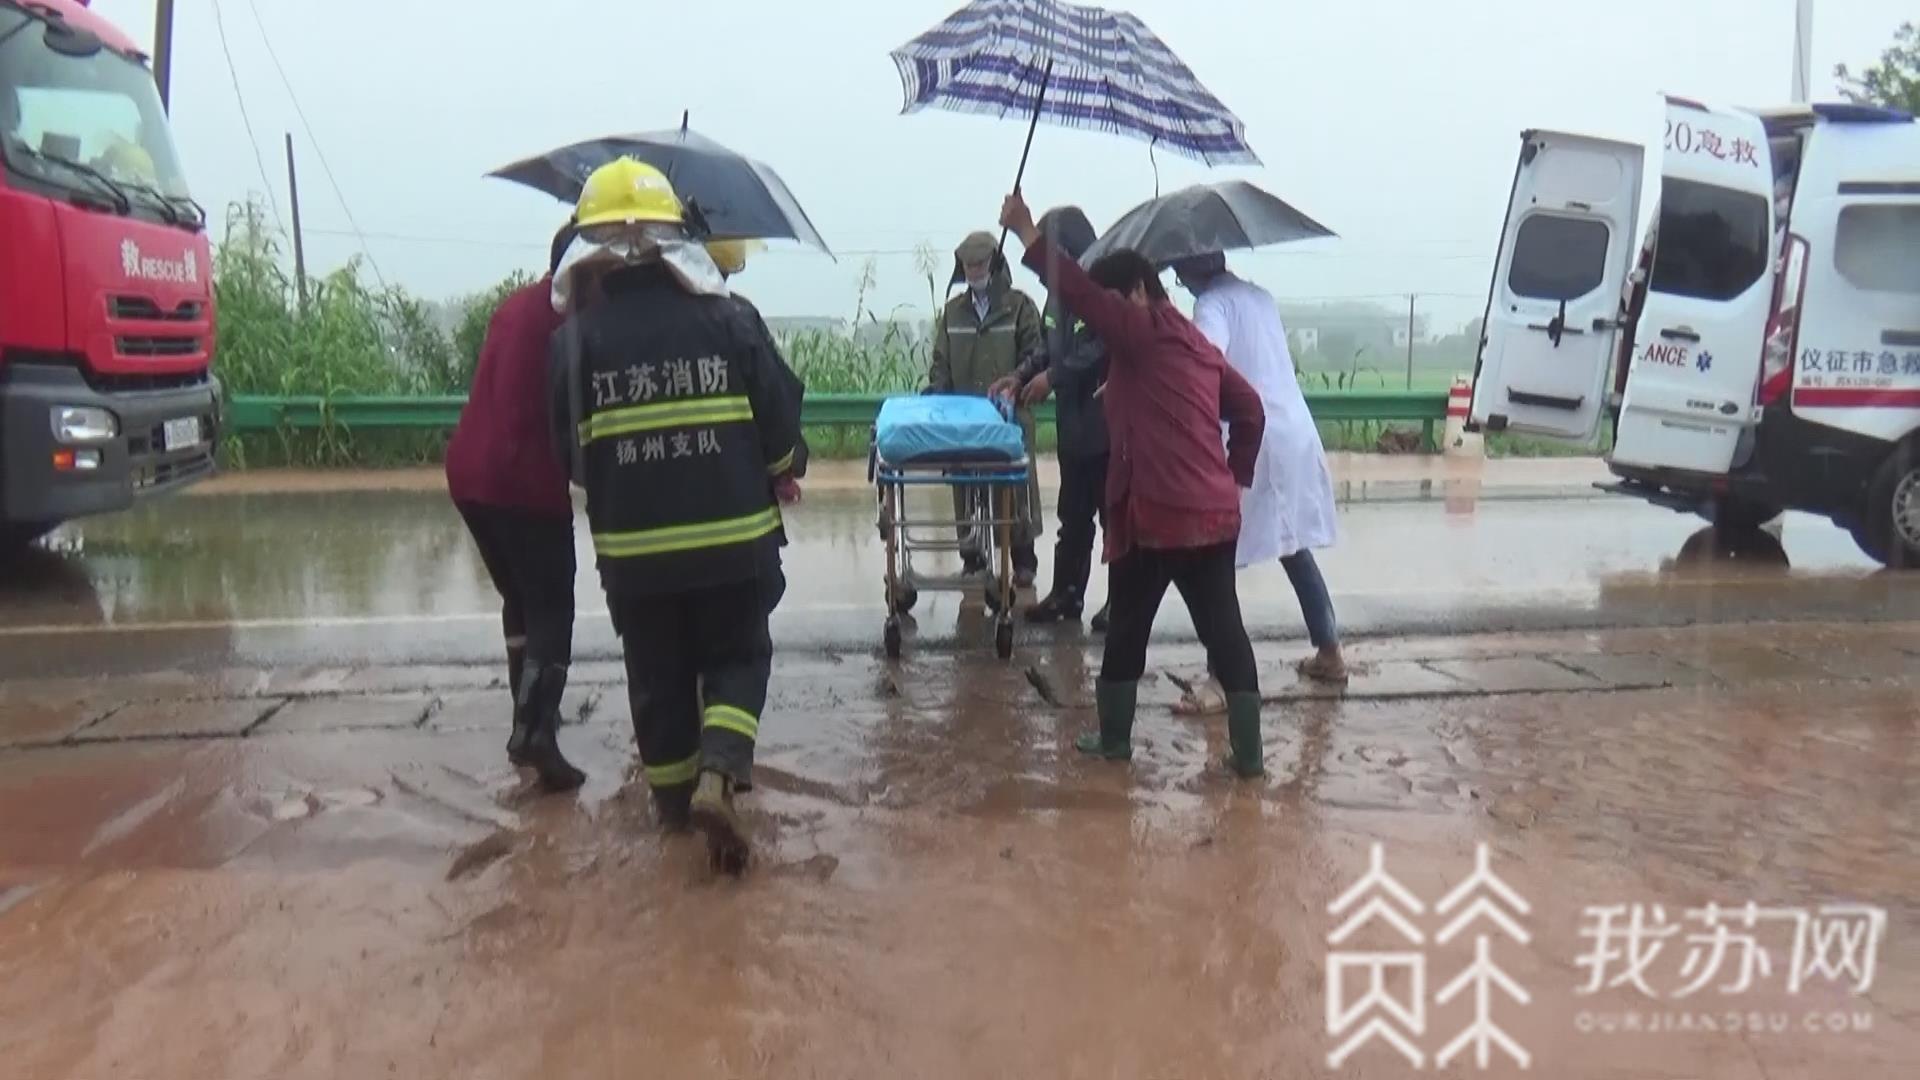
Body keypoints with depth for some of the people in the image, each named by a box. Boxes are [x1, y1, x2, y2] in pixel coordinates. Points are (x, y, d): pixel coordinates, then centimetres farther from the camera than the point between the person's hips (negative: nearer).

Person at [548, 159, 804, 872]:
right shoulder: (725, 318, -6)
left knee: (657, 674, 17)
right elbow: (779, 420, -4)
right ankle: (717, 774, -7)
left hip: (632, 545, 1)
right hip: (732, 534, 0)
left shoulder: (575, 337, -5)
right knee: (736, 657, 15)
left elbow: (567, 449, 0)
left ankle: (674, 792, 31)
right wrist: (777, 473, 17)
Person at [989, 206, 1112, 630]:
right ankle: (1066, 593, 24)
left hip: (1107, 420, -9)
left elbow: (1104, 347, -24)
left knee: (1114, 513, 1)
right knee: (1072, 514, 14)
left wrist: (1053, 377, -19)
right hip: (1074, 420, 9)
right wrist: (1022, 374, 5)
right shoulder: (1061, 287, 12)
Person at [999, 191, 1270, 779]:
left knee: (1128, 627, 10)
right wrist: (1237, 476, 20)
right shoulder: (1197, 345, 18)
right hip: (1215, 514, 7)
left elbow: (1080, 292, -17)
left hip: (1158, 515, -7)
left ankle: (1114, 737, 21)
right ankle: (1248, 751, 10)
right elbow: (1250, 411, 21)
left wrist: (1027, 233, -15)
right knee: (1224, 629, 8)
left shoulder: (1142, 332, -6)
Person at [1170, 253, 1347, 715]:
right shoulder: (1259, 296, 17)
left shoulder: (1213, 302, -8)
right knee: (1295, 548, 21)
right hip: (1296, 435, 8)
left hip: (1251, 443, -8)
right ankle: (1330, 653, 31)